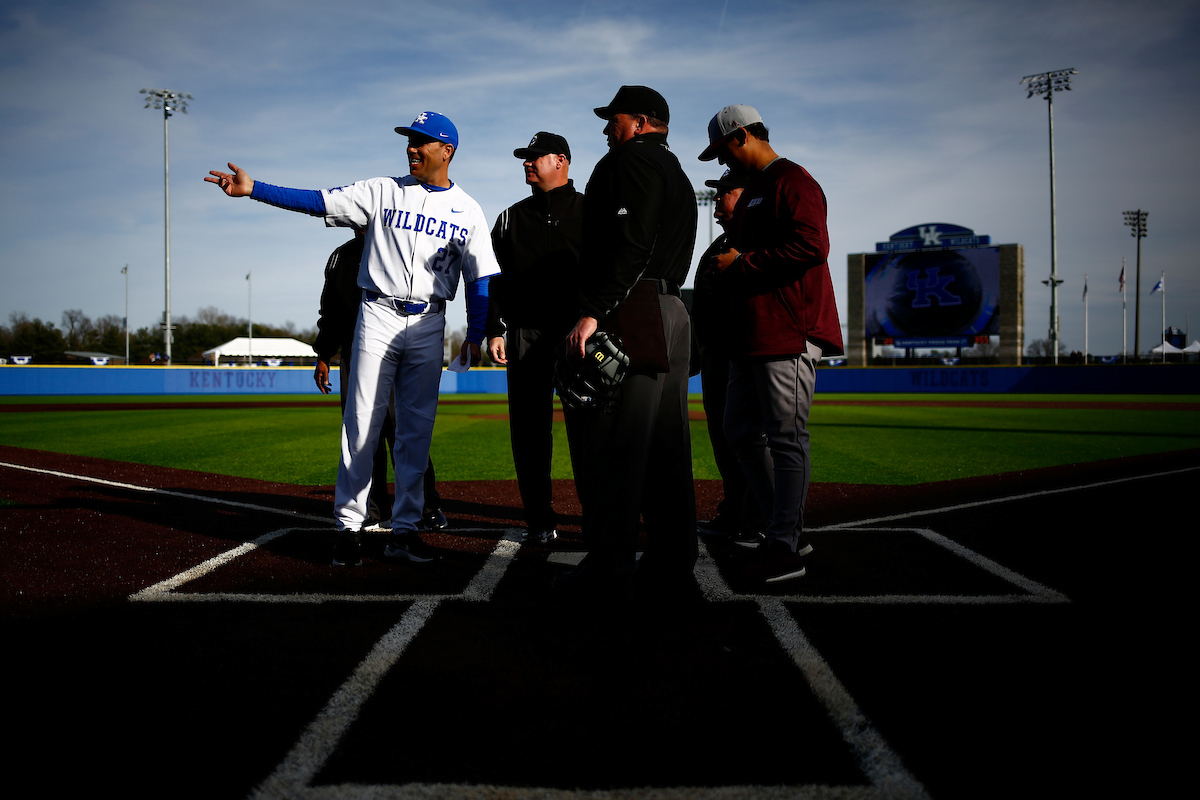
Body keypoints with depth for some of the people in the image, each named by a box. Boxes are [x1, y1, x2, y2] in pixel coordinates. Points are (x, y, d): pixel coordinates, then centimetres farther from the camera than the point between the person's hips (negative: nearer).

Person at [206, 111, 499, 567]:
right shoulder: (383, 192, 5)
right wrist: (253, 188, -14)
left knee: (416, 430, 3)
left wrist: (475, 335, -3)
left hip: (428, 326, 1)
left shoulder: (467, 210, 7)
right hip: (378, 318, -1)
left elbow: (480, 278, 6)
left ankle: (404, 530, 9)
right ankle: (349, 526, 5)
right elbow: (318, 201, -3)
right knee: (361, 423, -3)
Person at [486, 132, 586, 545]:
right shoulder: (511, 218, 18)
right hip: (525, 334, 3)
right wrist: (494, 331, 4)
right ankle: (540, 521, 8)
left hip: (578, 332, -3)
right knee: (529, 429, 1)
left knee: (585, 427, -5)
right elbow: (495, 279, 15)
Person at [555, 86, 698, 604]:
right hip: (673, 312, 10)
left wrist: (594, 311, -22)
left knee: (613, 448, -9)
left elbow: (629, 244, -18)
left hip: (632, 315, -10)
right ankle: (670, 570, 15)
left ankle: (607, 575, -7)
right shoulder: (678, 176, 28)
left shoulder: (629, 159, -2)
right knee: (667, 449, 10)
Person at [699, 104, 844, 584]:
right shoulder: (751, 191, 24)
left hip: (789, 335, -11)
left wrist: (742, 264, -16)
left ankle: (786, 549, 0)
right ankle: (786, 529, 21)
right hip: (751, 335, 11)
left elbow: (812, 247, -21)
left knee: (785, 439, -7)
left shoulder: (792, 181, -8)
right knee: (742, 433, 12)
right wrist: (726, 277, 12)